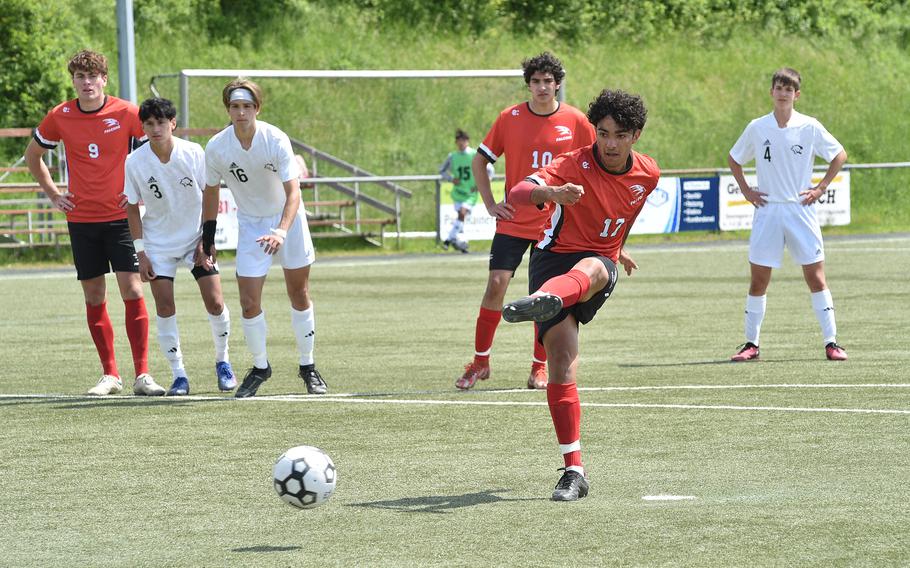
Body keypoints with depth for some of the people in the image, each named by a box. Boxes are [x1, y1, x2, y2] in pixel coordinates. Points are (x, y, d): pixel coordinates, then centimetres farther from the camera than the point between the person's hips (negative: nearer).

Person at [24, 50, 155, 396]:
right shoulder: (60, 117, 2)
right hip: (81, 219, 3)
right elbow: (33, 155, 18)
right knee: (94, 297, 5)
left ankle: (142, 375, -6)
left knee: (131, 290, -9)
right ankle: (110, 375, 13)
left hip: (121, 215, -3)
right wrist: (53, 194, 11)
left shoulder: (127, 113, -5)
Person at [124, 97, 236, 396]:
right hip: (159, 243, 0)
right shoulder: (135, 162, -12)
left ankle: (222, 361, 19)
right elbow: (132, 207, -2)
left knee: (215, 303, -5)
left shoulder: (194, 153, -14)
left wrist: (206, 242, -8)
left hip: (196, 238, 0)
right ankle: (179, 375, 2)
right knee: (165, 307, -8)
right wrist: (141, 253, -6)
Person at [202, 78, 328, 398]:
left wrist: (282, 231, -43)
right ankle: (260, 368, 11)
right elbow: (211, 191, 3)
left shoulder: (276, 140, -24)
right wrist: (207, 238, 4)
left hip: (287, 218, -1)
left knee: (299, 295, 4)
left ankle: (308, 367, 19)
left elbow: (293, 192, -28)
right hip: (250, 224, 1)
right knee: (249, 302, -8)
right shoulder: (216, 148, -15)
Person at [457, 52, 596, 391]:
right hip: (514, 221, 0)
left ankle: (540, 367, 15)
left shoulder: (575, 121, -3)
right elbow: (480, 161, 9)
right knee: (495, 286, -8)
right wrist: (490, 204, 2)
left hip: (554, 223, 0)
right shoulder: (510, 118, -1)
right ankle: (480, 361, 4)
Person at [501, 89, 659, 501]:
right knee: (562, 360, -16)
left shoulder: (648, 175, 2)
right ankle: (573, 471, -11)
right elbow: (517, 194, -30)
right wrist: (551, 193, -51)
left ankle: (541, 302, -74)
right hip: (554, 257, -2)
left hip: (601, 261, 2)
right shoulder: (575, 165, -13)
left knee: (588, 270, -38)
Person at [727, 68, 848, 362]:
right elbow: (733, 159, 18)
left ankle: (831, 341, 0)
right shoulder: (757, 128, 3)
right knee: (759, 279, 0)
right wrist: (746, 190, 8)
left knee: (815, 276, -4)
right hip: (767, 210, 1)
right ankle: (751, 343, 8)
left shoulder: (810, 127, -1)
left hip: (801, 210, -1)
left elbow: (839, 155, 9)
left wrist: (821, 187, 2)